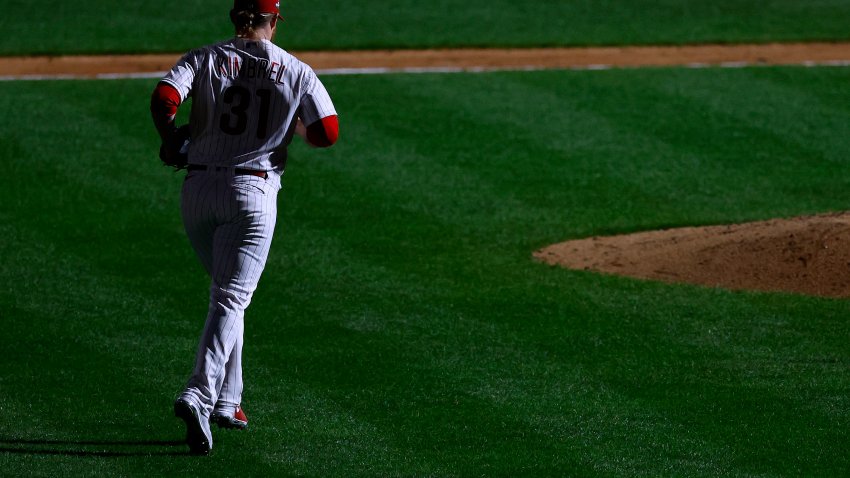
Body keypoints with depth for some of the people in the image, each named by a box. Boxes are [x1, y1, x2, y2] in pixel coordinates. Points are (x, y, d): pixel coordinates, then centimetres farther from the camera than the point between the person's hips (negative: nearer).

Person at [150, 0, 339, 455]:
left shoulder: (204, 59, 4)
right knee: (231, 297, -8)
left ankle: (226, 400, 20)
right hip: (251, 192, -3)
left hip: (197, 190, 3)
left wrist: (170, 140, 6)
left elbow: (163, 98, -13)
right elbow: (328, 132, -3)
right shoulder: (296, 71, 2)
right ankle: (198, 396, -29)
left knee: (226, 291, 22)